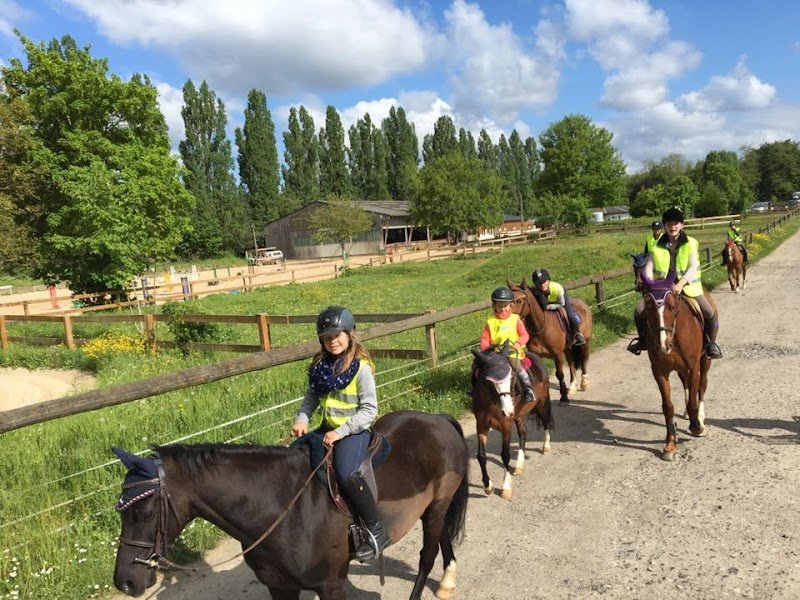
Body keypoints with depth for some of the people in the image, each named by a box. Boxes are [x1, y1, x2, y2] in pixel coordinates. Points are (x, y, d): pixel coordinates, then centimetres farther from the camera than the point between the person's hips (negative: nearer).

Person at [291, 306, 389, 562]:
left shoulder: (361, 367, -14)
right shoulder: (320, 364, 5)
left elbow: (370, 409, -15)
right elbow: (312, 396, 14)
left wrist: (340, 432, -21)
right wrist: (302, 419, -4)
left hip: (353, 431, -7)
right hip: (327, 428, 8)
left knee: (347, 475, -29)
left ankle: (377, 531, -10)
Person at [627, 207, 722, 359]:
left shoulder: (691, 244, -2)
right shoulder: (658, 246, 4)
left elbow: (693, 267, -13)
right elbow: (648, 267, -1)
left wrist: (681, 284, -30)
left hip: (688, 286, -2)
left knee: (709, 313, -19)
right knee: (639, 310, -14)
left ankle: (711, 343, 7)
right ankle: (643, 340, 11)